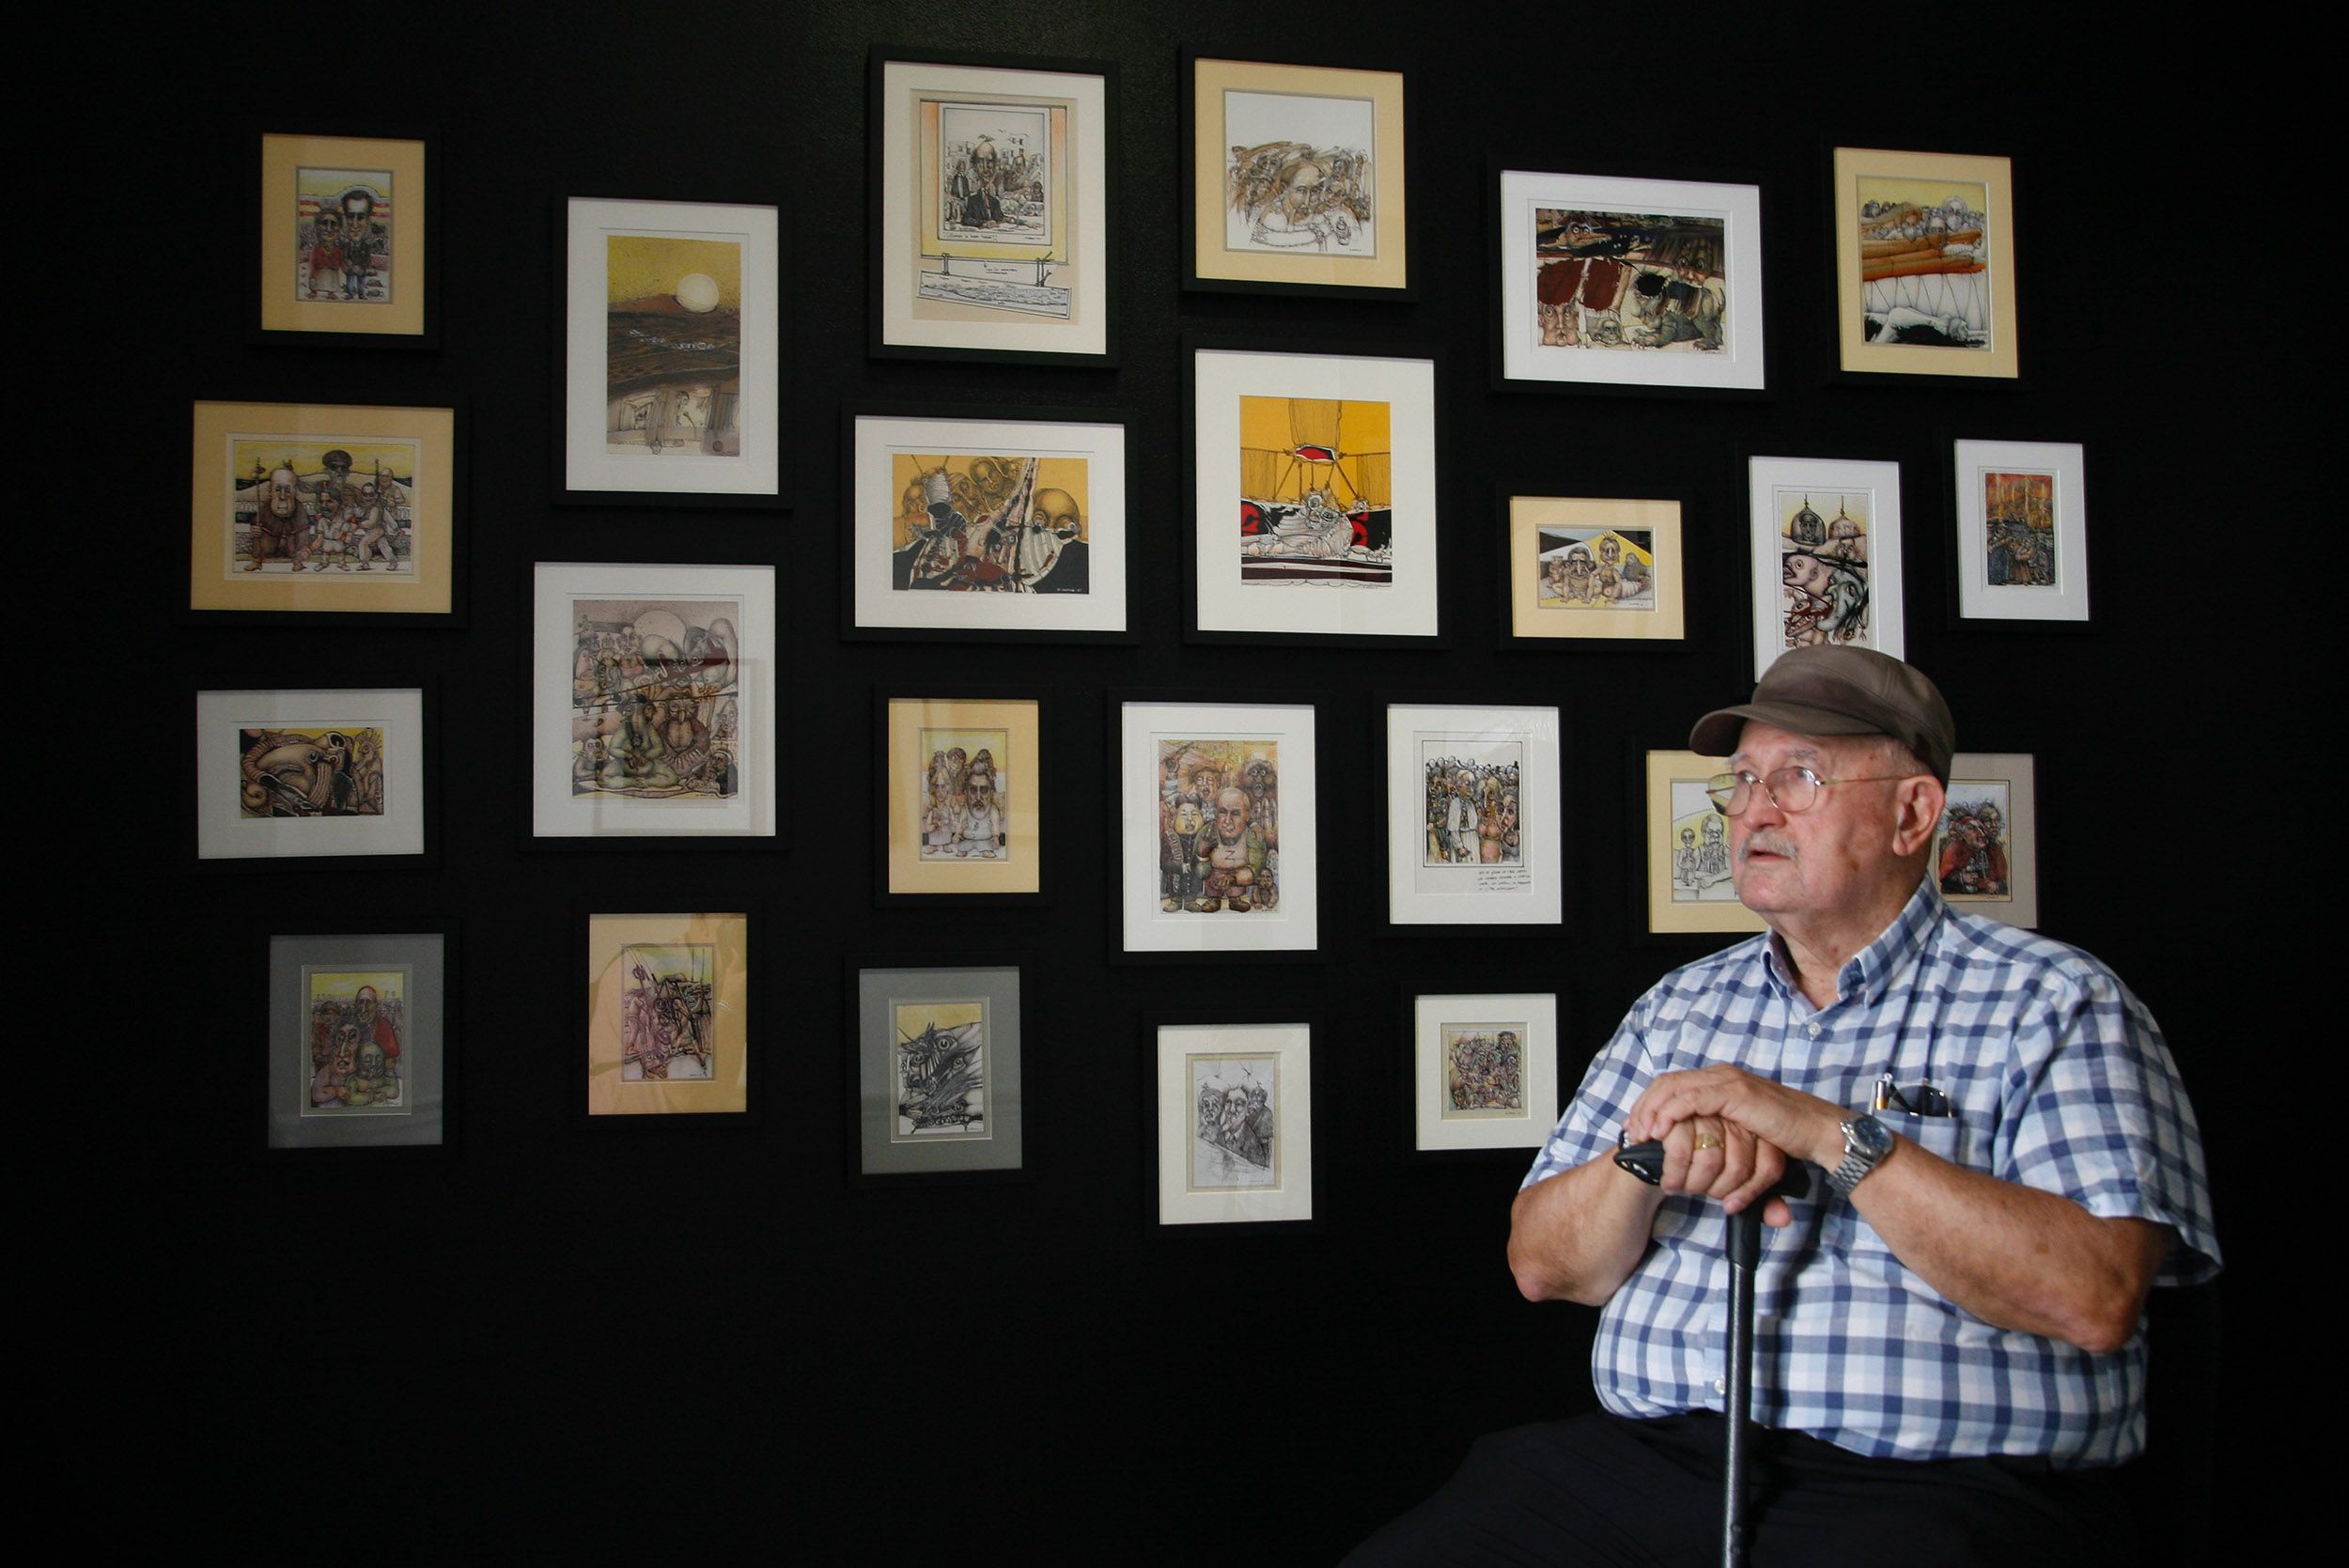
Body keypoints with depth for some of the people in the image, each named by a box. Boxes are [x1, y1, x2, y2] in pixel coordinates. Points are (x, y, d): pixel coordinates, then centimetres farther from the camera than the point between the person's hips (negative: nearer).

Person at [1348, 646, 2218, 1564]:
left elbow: (2095, 1298, -11)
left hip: (1933, 1488, -4)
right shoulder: (1682, 1006, 19)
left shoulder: (2049, 1001, 4)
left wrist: (1832, 1134, -14)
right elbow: (1543, 1267, 14)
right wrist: (1647, 1159, -7)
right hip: (1642, 1459, 5)